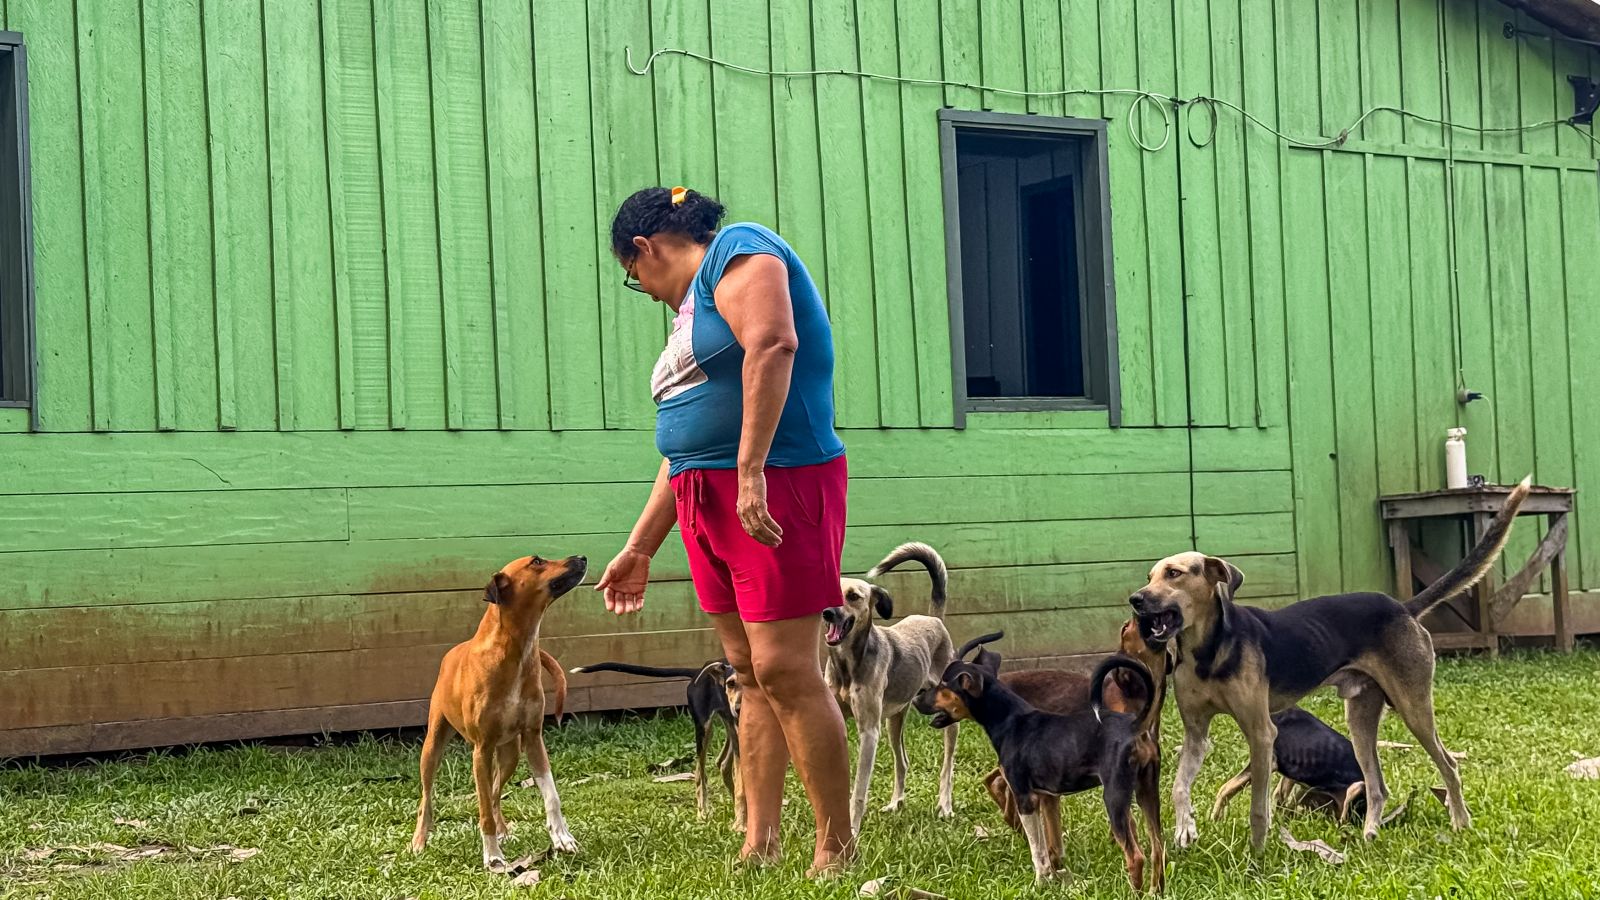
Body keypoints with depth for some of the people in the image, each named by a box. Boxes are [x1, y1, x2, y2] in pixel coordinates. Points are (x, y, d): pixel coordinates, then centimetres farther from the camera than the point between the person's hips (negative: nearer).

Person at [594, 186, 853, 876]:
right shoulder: (693, 306, 25)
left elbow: (773, 344, -21)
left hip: (777, 487, -9)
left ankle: (837, 851, -6)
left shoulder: (738, 250, -2)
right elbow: (682, 447, 27)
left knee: (784, 670, -12)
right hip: (709, 503, 9)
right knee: (750, 675, 6)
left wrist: (750, 471, -27)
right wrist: (640, 549, 27)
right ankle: (759, 848, 7)